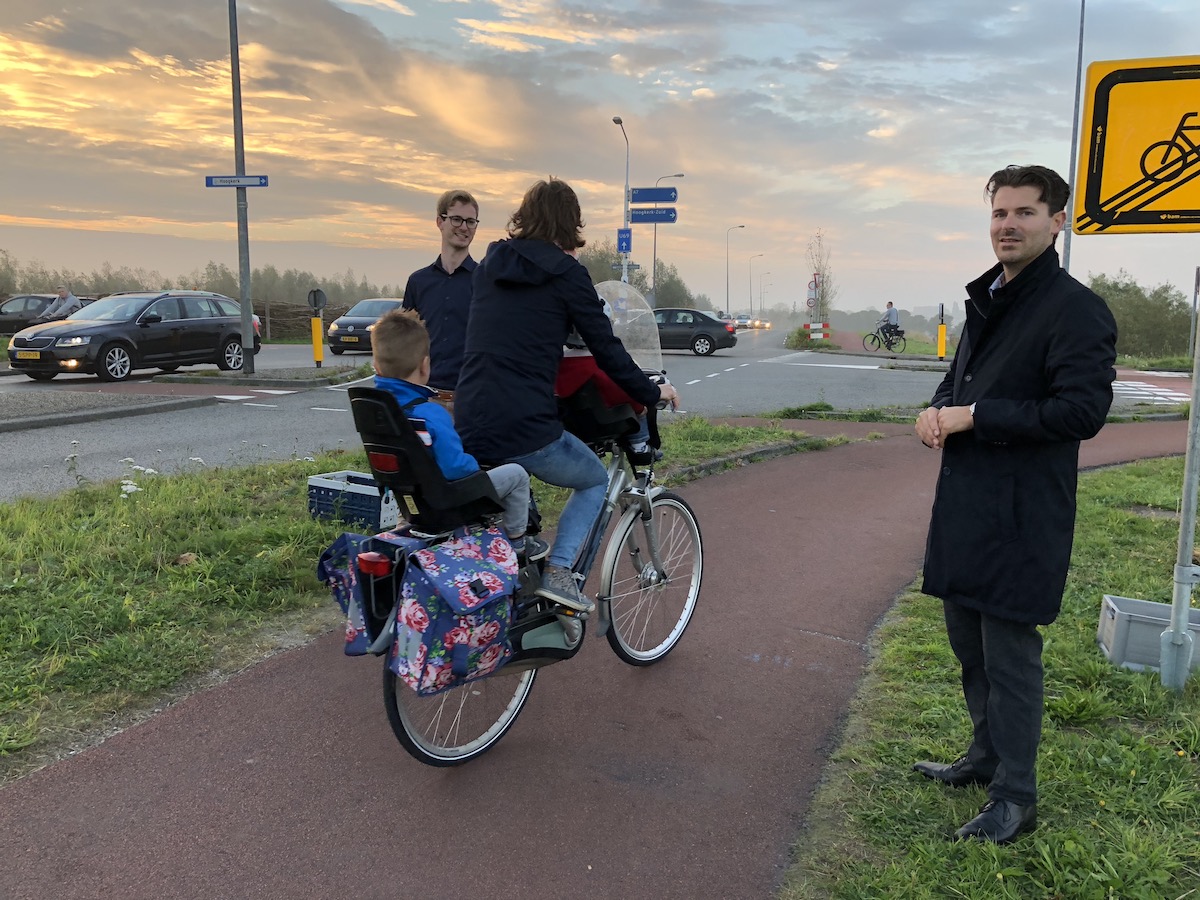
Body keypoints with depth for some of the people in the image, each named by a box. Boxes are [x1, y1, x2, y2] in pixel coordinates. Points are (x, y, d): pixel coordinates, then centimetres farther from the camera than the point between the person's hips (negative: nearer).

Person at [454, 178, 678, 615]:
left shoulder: (490, 264, 13)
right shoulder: (565, 272, -4)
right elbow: (607, 348, -2)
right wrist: (651, 393, 12)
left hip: (469, 427, 6)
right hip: (526, 431, -6)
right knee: (595, 480, 20)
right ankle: (558, 573, 4)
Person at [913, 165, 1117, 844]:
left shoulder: (1075, 309, -13)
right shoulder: (987, 300, 15)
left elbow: (1082, 411, -22)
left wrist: (974, 417, -20)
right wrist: (937, 409, 1)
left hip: (1021, 518, -9)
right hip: (966, 505, 9)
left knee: (1010, 654, 1)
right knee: (968, 642, 20)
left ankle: (1016, 798, 18)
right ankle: (986, 756, 39)